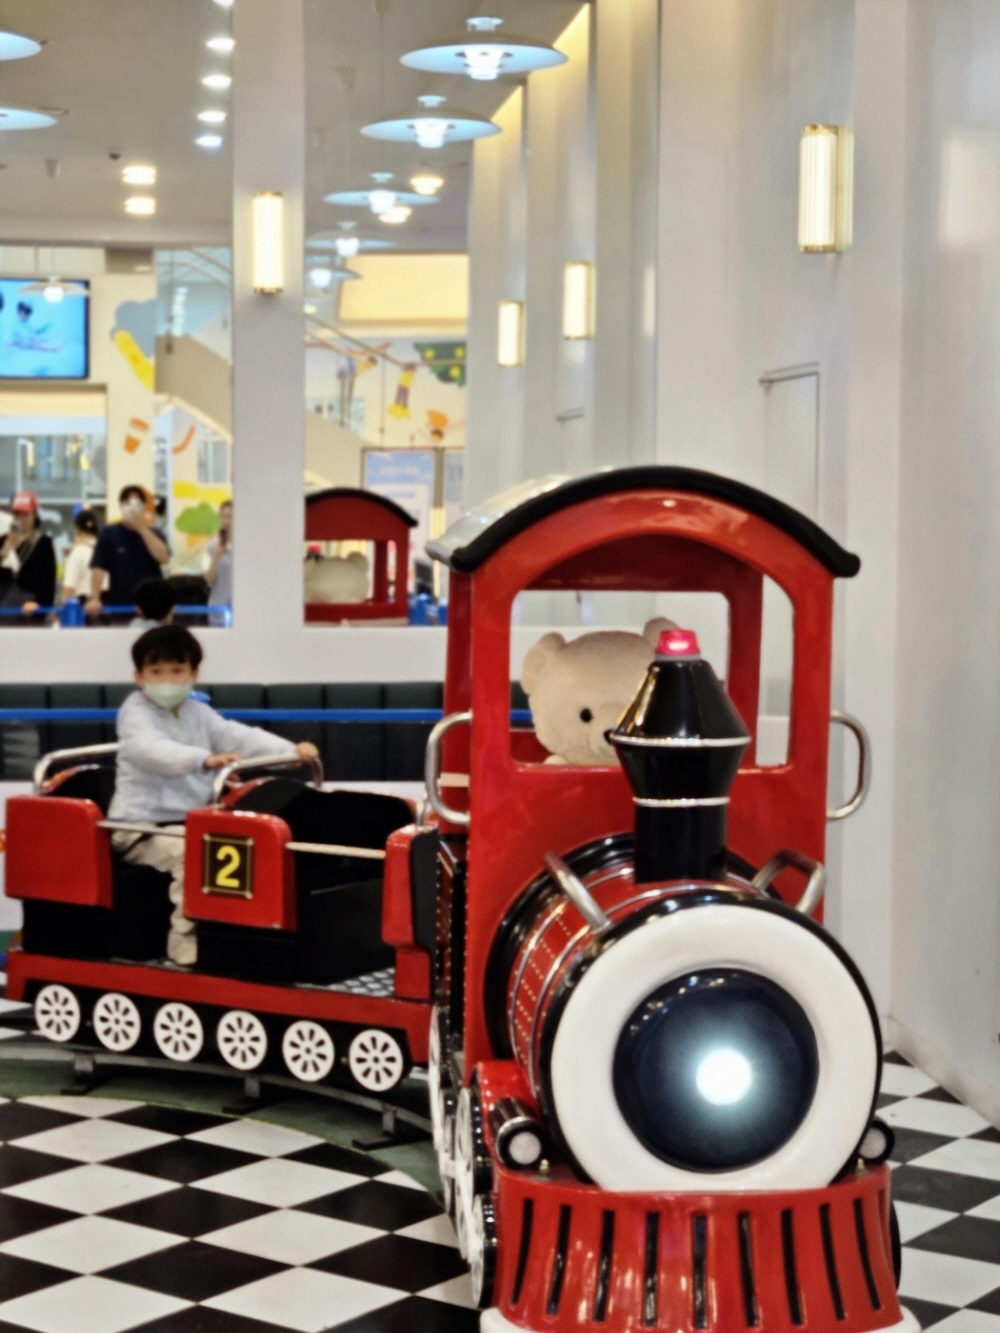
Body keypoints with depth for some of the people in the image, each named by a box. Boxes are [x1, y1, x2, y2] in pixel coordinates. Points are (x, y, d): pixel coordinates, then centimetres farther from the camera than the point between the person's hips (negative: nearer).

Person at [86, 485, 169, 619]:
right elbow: (98, 568, -7)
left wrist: (142, 528, -13)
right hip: (118, 605, -2)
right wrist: (94, 599, -19)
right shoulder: (109, 533, 1)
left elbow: (163, 558, -9)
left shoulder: (154, 533, 9)